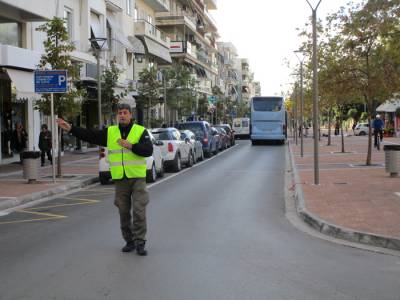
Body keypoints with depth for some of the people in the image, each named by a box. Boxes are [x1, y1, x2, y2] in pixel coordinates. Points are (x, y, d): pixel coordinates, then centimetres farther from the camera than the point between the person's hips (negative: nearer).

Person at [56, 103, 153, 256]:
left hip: (137, 178, -4)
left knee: (139, 211, -7)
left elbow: (148, 150, -12)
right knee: (124, 212, 9)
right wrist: (70, 128, -1)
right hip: (120, 179, 4)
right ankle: (129, 241, 21)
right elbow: (89, 135, 6)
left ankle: (140, 242, 1)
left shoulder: (141, 131, -1)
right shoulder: (109, 132, 9)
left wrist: (131, 146, -24)